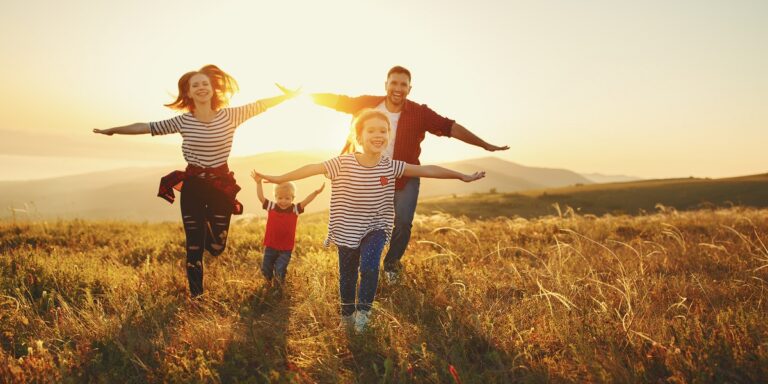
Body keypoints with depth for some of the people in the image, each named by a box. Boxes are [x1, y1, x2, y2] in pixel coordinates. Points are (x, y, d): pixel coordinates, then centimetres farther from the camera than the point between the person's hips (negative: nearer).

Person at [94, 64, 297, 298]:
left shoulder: (229, 116, -4)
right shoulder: (183, 121, -3)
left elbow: (260, 105, -1)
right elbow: (146, 127, 3)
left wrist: (290, 95, -1)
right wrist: (112, 130, 7)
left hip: (221, 185, 0)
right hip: (192, 186, 0)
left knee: (217, 246, 4)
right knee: (194, 247, 3)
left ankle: (208, 221, 40)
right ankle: (195, 295, 22)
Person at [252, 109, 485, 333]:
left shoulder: (390, 166, -11)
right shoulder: (342, 164, -17)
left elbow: (426, 170, -7)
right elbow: (312, 169, -12)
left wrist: (463, 176, -3)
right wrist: (279, 179, -10)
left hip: (376, 228, 0)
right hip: (347, 231, 0)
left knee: (369, 267, -21)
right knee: (347, 275, 13)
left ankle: (363, 309, 5)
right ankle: (347, 314, 40)